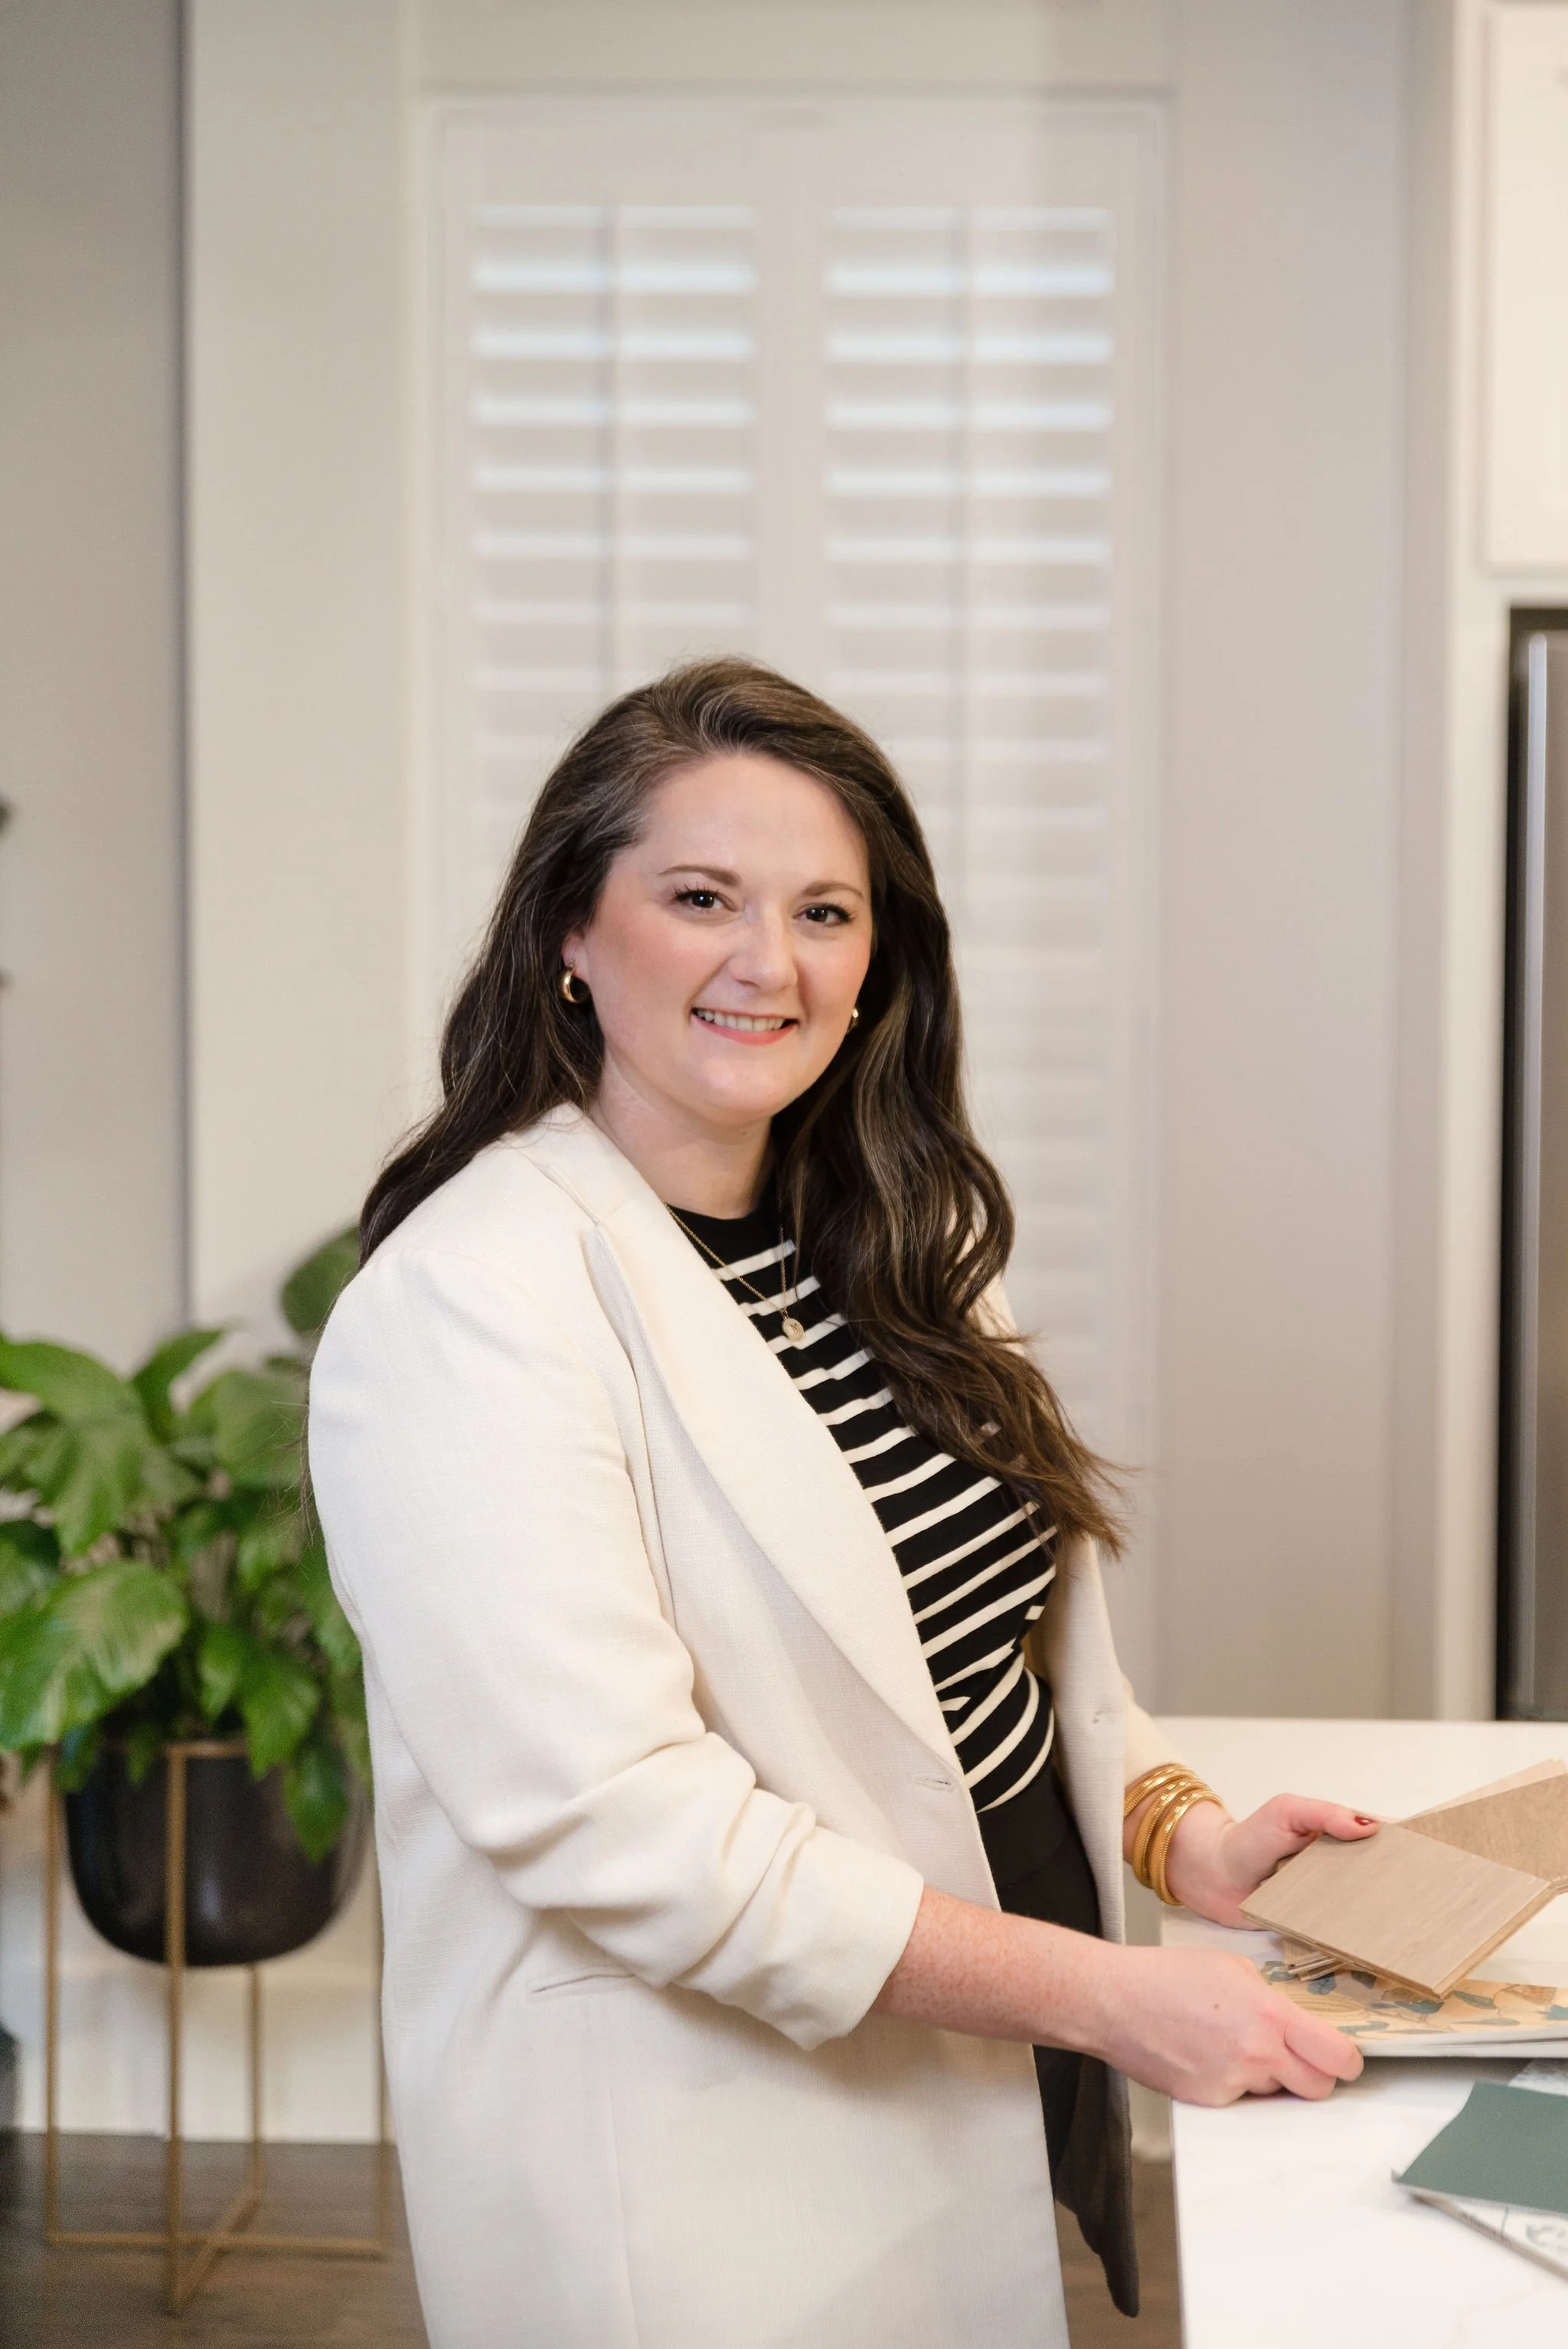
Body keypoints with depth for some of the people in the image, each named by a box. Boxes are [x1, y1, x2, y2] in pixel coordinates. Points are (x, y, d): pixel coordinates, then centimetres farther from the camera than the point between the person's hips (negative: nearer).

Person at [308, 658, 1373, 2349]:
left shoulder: (876, 1245, 7)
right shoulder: (466, 1306, -20)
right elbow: (609, 1819, -25)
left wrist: (1184, 1837, -3)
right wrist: (1105, 1991, -24)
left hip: (990, 2113, 8)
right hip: (707, 2189, -8)